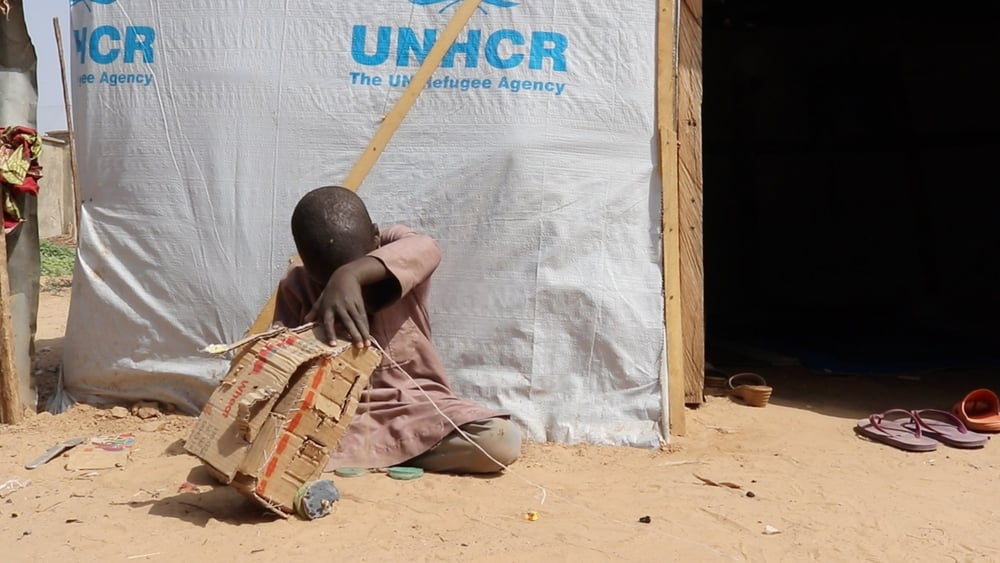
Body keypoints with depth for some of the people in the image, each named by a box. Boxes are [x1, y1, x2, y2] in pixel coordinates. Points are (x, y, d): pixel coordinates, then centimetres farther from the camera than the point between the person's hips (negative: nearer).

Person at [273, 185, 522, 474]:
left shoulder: (394, 249, -6)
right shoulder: (296, 287, -2)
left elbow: (426, 250, -31)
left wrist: (351, 275, -47)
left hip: (415, 405, 1)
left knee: (503, 440, -25)